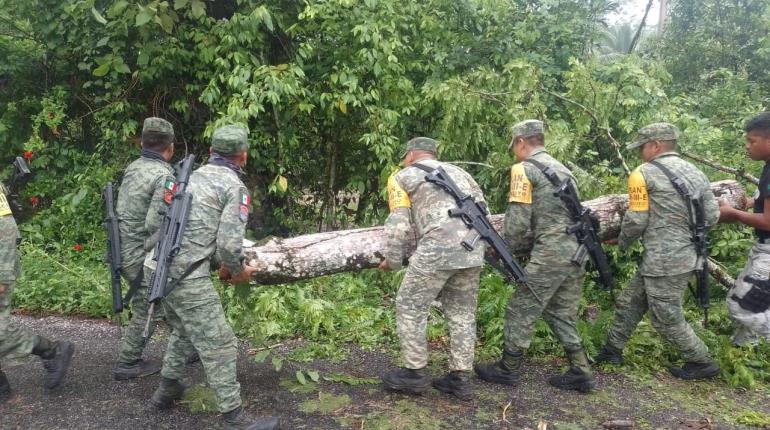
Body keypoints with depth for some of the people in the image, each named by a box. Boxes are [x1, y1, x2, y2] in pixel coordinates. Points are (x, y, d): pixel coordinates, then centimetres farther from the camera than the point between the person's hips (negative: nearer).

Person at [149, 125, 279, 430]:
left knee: (182, 330, 29)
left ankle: (167, 388, 42)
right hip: (187, 275, -9)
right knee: (218, 346, -1)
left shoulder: (193, 176, 18)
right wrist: (238, 271, 5)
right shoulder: (235, 187, -7)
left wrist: (220, 264, 24)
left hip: (160, 266, 9)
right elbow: (229, 243, -15)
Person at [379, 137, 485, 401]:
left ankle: (415, 373, 13)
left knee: (410, 308, 8)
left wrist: (393, 260, 17)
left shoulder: (402, 177, 14)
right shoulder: (458, 172, 30)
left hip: (438, 247, -6)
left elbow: (399, 224, 7)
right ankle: (460, 378, 18)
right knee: (462, 312, 14)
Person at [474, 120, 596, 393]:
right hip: (577, 252, 8)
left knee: (521, 311, 5)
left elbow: (517, 220, -11)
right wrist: (525, 244, 23)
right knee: (562, 314, 18)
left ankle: (508, 370, 17)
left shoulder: (524, 169, -5)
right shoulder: (563, 169, 20)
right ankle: (581, 373, 20)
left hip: (550, 255, -8)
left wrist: (507, 249, 7)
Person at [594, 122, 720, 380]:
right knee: (629, 303, 18)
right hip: (685, 256, 9)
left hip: (664, 261, -9)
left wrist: (623, 242, 7)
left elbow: (636, 220, -12)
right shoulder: (696, 173, 9)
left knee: (667, 319, 8)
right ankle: (612, 350, 28)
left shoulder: (644, 174, -12)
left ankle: (703, 364, 22)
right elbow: (712, 216, 7)